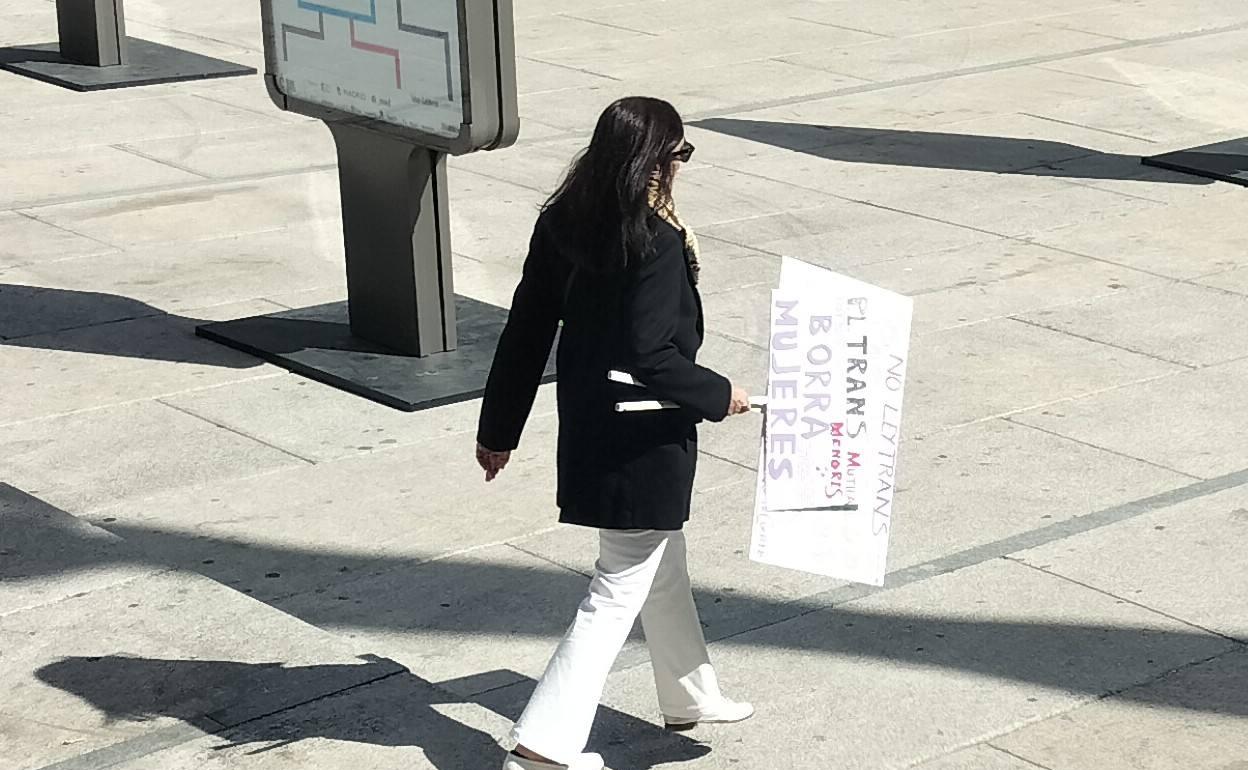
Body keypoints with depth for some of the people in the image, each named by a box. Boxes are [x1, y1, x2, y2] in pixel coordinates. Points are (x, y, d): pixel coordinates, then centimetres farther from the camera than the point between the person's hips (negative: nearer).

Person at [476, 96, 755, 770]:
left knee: (664, 563, 27)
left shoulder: (562, 223, -1)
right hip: (644, 445, -9)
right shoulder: (657, 241, -23)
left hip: (587, 431, 9)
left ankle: (689, 695, 46)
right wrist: (719, 396, -10)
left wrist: (499, 428, 10)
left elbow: (526, 330, 3)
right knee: (621, 588, 2)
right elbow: (651, 357, -26)